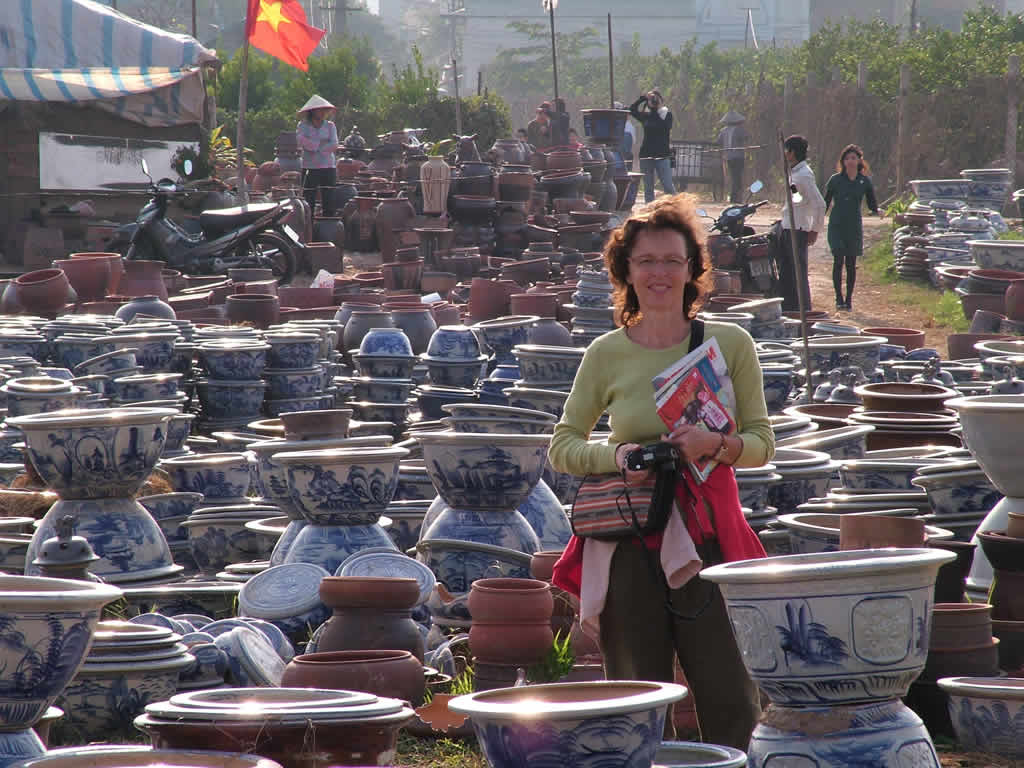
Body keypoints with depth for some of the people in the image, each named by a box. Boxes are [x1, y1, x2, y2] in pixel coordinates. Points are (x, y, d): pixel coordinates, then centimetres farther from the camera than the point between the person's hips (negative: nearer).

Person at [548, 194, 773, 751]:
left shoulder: (730, 344, 3)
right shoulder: (607, 354, 3)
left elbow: (761, 442, 6)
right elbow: (562, 445, 9)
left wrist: (715, 444, -15)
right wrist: (616, 457, -10)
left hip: (711, 536, 0)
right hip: (630, 540, 0)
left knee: (731, 701, -4)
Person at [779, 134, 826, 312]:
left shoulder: (804, 174, -15)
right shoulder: (793, 173, 15)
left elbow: (819, 204, -20)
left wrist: (815, 230, -14)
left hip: (798, 230, -10)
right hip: (788, 229, 10)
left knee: (798, 275, -7)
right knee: (785, 274, 13)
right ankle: (788, 312, 19)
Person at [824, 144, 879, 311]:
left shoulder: (864, 181, 3)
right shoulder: (835, 180, 0)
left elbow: (872, 203, 10)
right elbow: (826, 203, 6)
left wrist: (877, 211, -9)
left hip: (854, 227, 1)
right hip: (836, 226, -1)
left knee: (851, 264, 5)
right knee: (838, 261, -10)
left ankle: (849, 299, 14)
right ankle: (839, 298, -6)